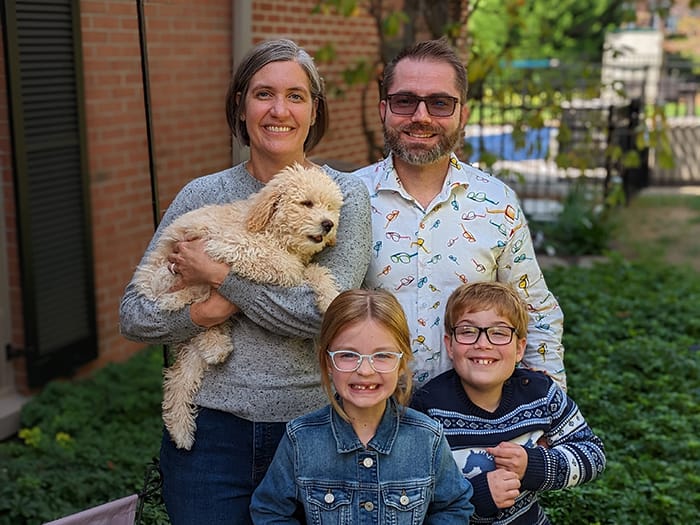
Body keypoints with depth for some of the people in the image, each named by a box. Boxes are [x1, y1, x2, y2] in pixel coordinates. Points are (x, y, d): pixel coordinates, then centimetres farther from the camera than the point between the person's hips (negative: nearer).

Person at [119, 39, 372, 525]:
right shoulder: (202, 195, 2)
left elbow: (330, 312, -17)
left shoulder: (344, 194, -3)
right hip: (212, 428, 1)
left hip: (311, 427, -1)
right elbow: (134, 316, 2)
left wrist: (221, 276, -14)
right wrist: (206, 312, -16)